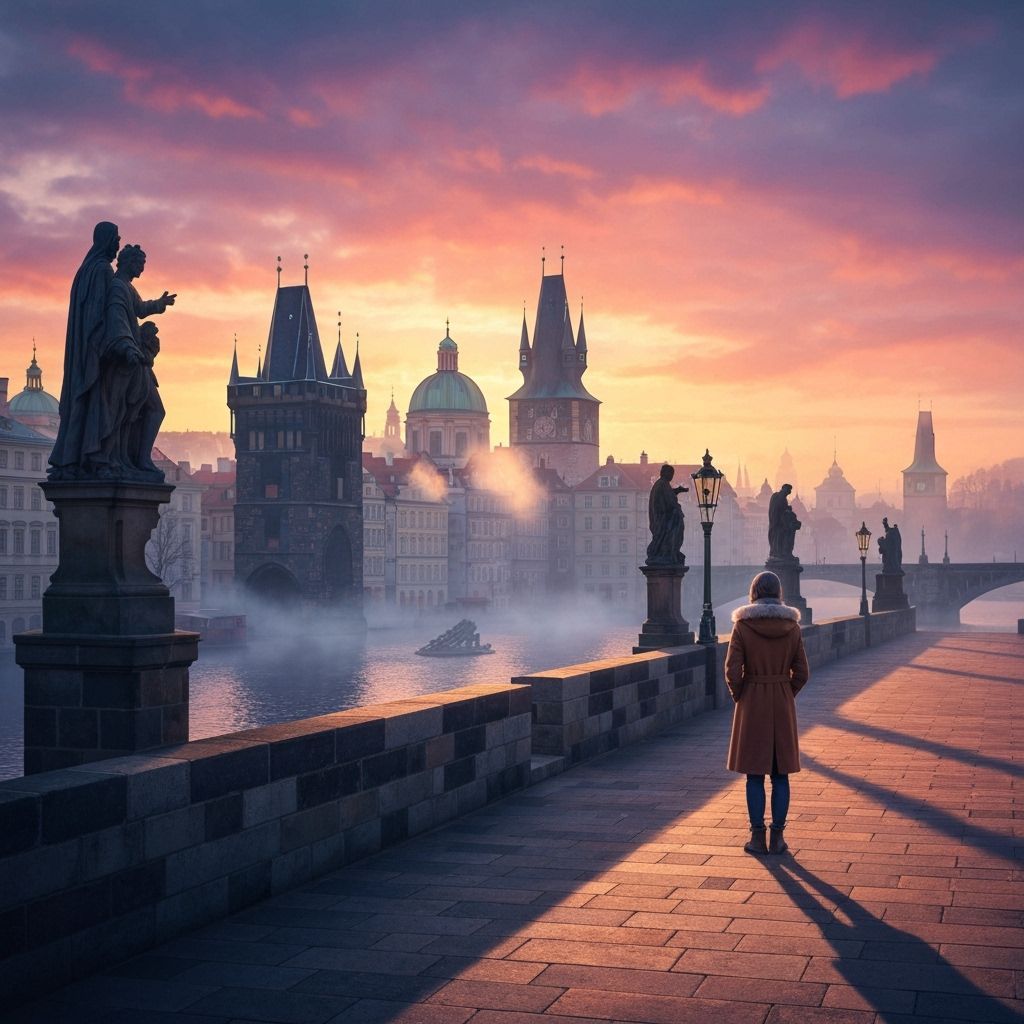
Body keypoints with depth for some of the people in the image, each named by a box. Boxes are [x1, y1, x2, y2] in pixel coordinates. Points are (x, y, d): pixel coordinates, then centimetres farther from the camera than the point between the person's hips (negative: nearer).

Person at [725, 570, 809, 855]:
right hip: (783, 705, 2)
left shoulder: (742, 625, -9)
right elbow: (801, 672, 1)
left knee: (755, 775, 5)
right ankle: (777, 837, 11)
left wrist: (739, 697, 5)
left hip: (752, 704, -2)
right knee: (781, 775, 9)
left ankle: (758, 838, 7)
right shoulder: (792, 626, -1)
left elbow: (733, 671, -12)